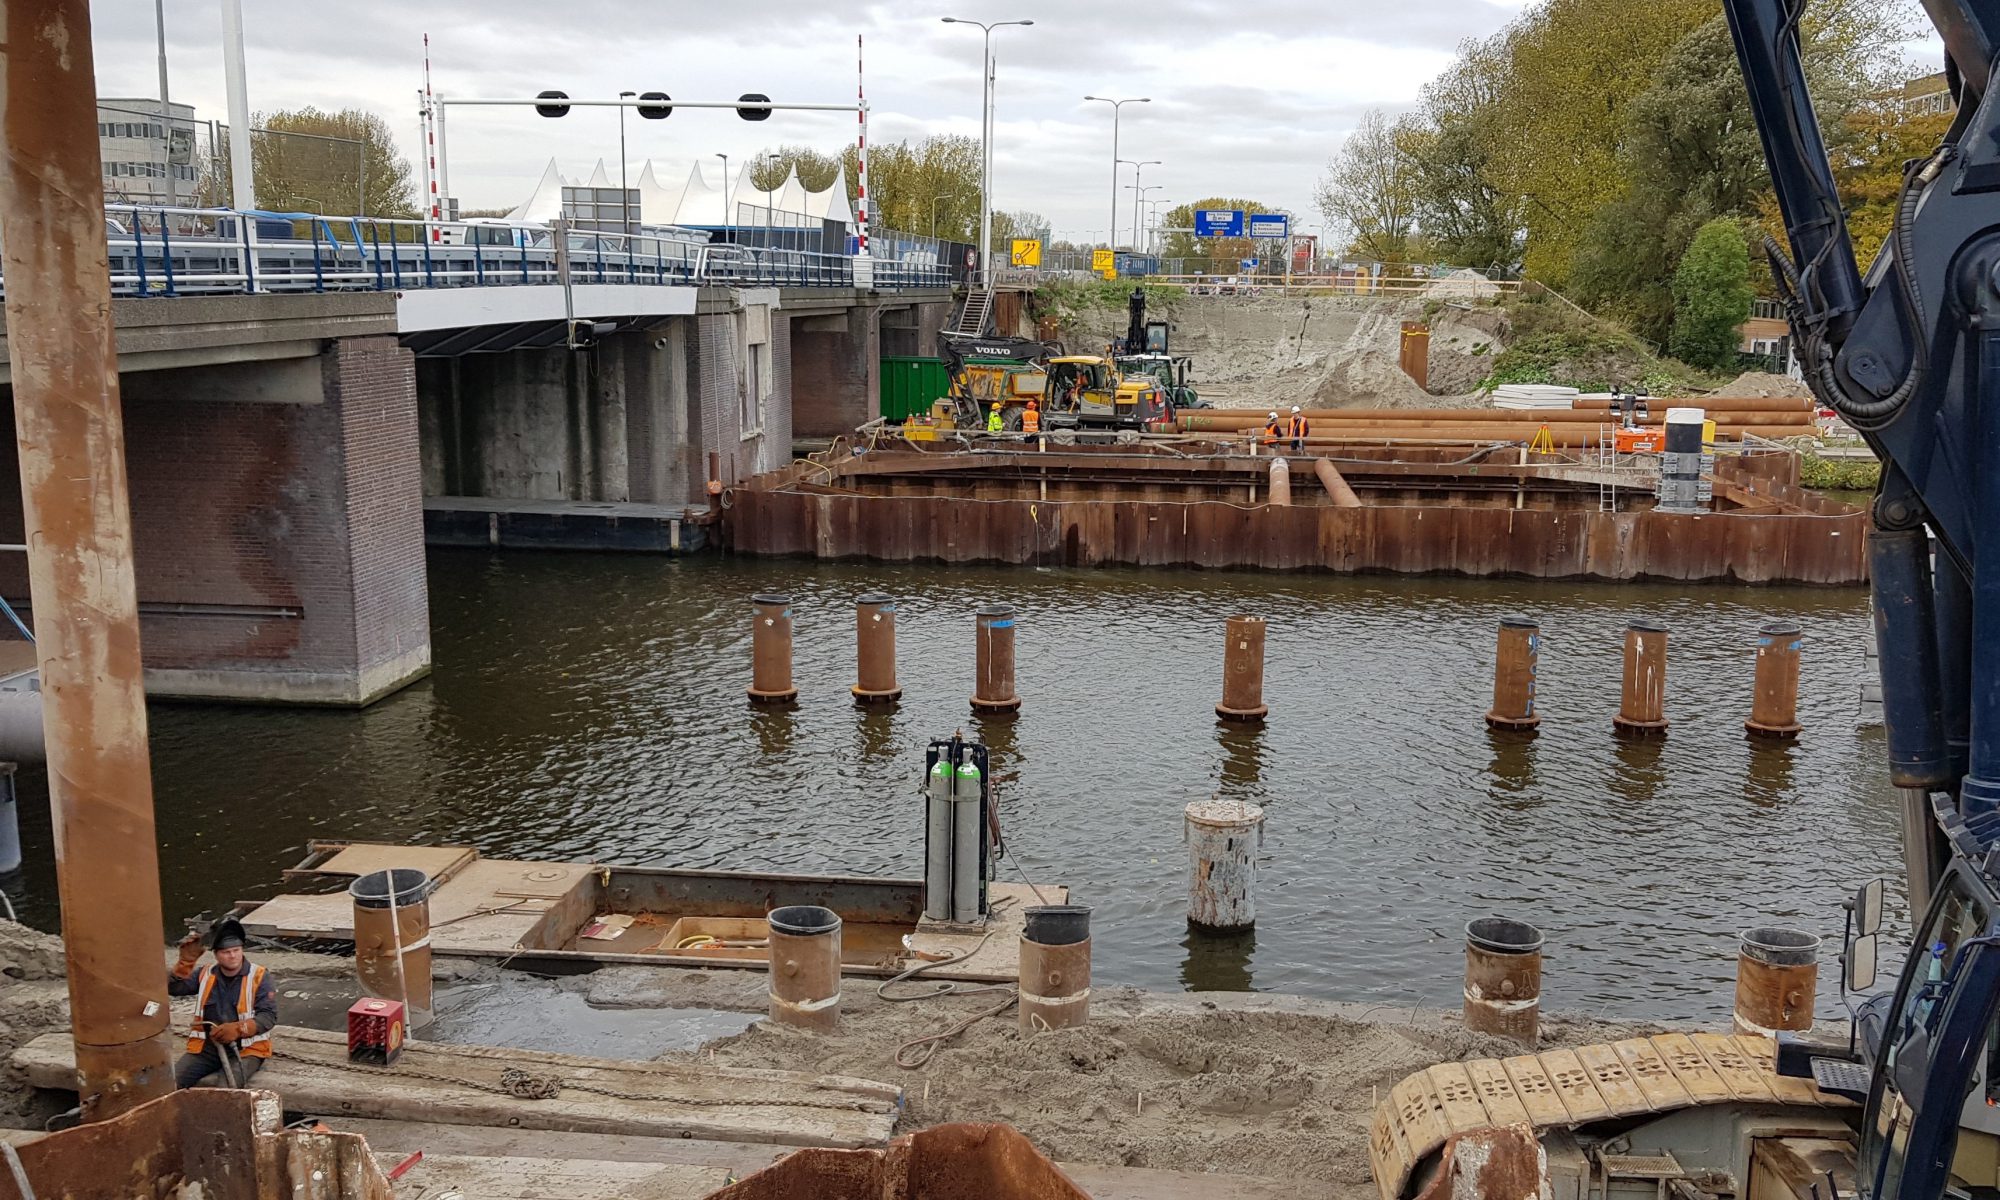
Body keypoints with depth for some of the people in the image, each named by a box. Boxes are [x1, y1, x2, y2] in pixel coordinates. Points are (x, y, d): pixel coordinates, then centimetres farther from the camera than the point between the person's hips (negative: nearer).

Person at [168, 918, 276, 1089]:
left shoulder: (258, 977, -3)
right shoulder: (206, 974, 10)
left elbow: (269, 1016, -10)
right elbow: (172, 989, 0)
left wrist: (238, 1028, -26)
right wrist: (186, 961, -14)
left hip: (245, 1049, -3)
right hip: (207, 1046, 3)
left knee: (224, 1086, -31)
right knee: (170, 1083, -21)